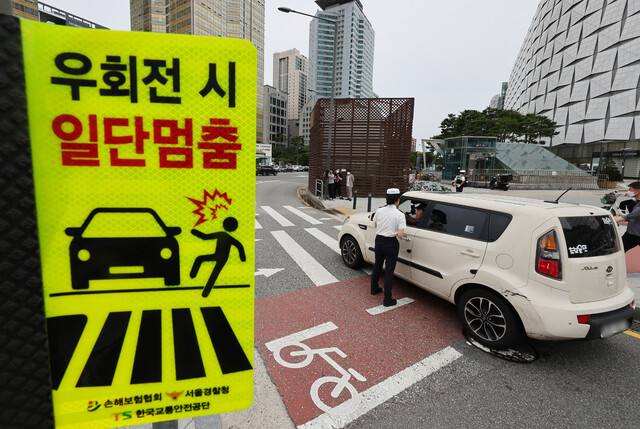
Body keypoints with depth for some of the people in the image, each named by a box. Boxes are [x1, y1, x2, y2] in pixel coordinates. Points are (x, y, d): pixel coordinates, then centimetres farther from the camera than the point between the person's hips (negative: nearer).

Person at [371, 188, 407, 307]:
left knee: (377, 265, 23)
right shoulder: (399, 215, -18)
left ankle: (374, 288, 42)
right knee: (389, 270, 4)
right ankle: (387, 299, 10)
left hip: (379, 241, 5)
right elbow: (400, 235, -20)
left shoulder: (379, 211, -6)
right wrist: (394, 229, 0)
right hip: (391, 244, -4)